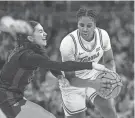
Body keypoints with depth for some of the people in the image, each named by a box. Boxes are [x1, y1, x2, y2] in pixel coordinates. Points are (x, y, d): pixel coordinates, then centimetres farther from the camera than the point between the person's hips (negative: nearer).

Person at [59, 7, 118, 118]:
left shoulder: (103, 35, -19)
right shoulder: (67, 42, -31)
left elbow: (109, 60, 0)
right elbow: (70, 78, -27)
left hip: (94, 77, 3)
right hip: (73, 84, -3)